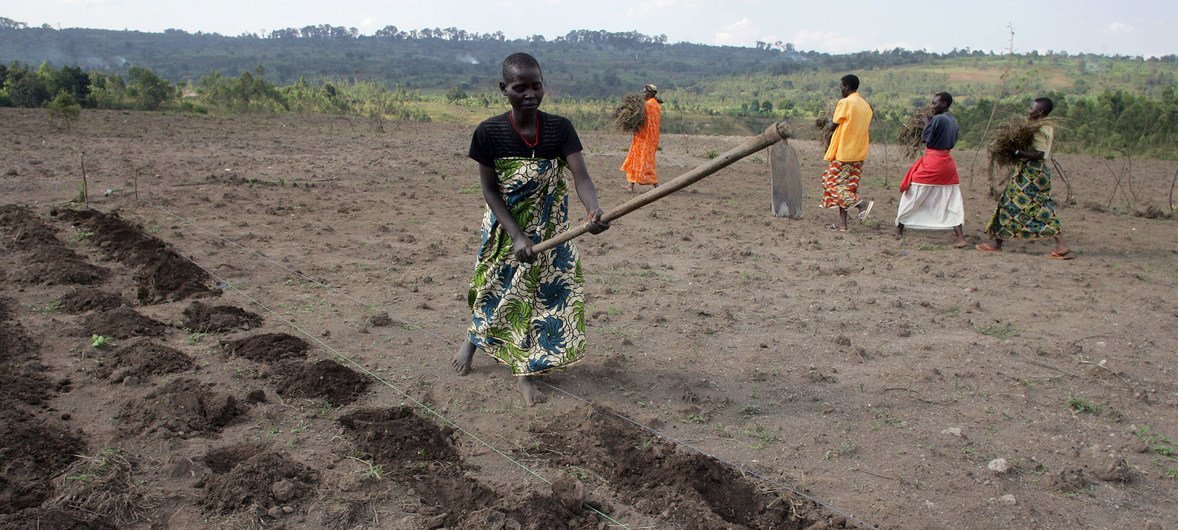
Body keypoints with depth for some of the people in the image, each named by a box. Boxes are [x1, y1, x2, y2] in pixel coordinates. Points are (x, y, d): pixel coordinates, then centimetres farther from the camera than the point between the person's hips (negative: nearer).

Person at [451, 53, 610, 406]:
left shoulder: (559, 129, -15)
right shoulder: (489, 133, -16)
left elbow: (581, 176, -25)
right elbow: (490, 191, -13)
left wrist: (594, 211, -46)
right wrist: (517, 236, -22)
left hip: (549, 231, 1)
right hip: (505, 229, 0)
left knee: (544, 293, 3)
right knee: (495, 288, 15)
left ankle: (526, 374, 19)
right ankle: (472, 340, 47)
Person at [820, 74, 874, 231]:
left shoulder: (844, 103, -11)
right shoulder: (866, 105, 13)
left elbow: (835, 125, -7)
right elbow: (866, 127, 16)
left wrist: (830, 121, 16)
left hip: (843, 152, -8)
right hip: (859, 153, 8)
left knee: (832, 182, 0)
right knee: (847, 186, 10)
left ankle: (861, 203, -17)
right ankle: (842, 223, 9)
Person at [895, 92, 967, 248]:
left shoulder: (937, 119, -14)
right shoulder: (953, 121, 10)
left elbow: (925, 138, -10)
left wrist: (926, 123, 6)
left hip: (931, 162, -7)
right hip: (947, 162, 7)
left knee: (912, 194, 7)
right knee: (952, 201, 6)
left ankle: (900, 228, 16)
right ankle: (960, 237, -1)